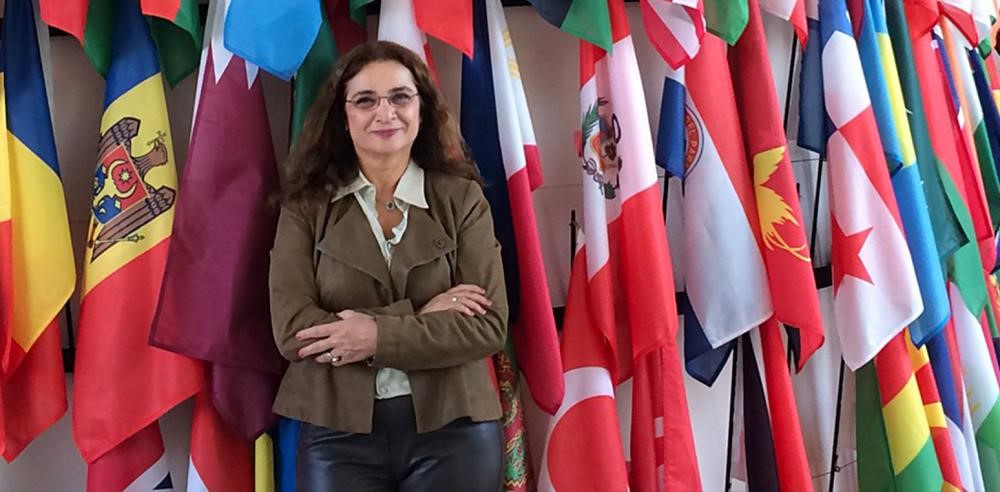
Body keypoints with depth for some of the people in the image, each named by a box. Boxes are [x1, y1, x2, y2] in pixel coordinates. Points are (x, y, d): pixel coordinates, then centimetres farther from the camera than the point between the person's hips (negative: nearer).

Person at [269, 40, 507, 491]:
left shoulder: (462, 198, -1)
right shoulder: (305, 205, 0)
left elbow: (488, 326, -8)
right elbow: (292, 330, -10)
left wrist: (379, 337, -18)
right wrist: (418, 316, -14)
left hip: (453, 429, 0)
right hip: (338, 432, 0)